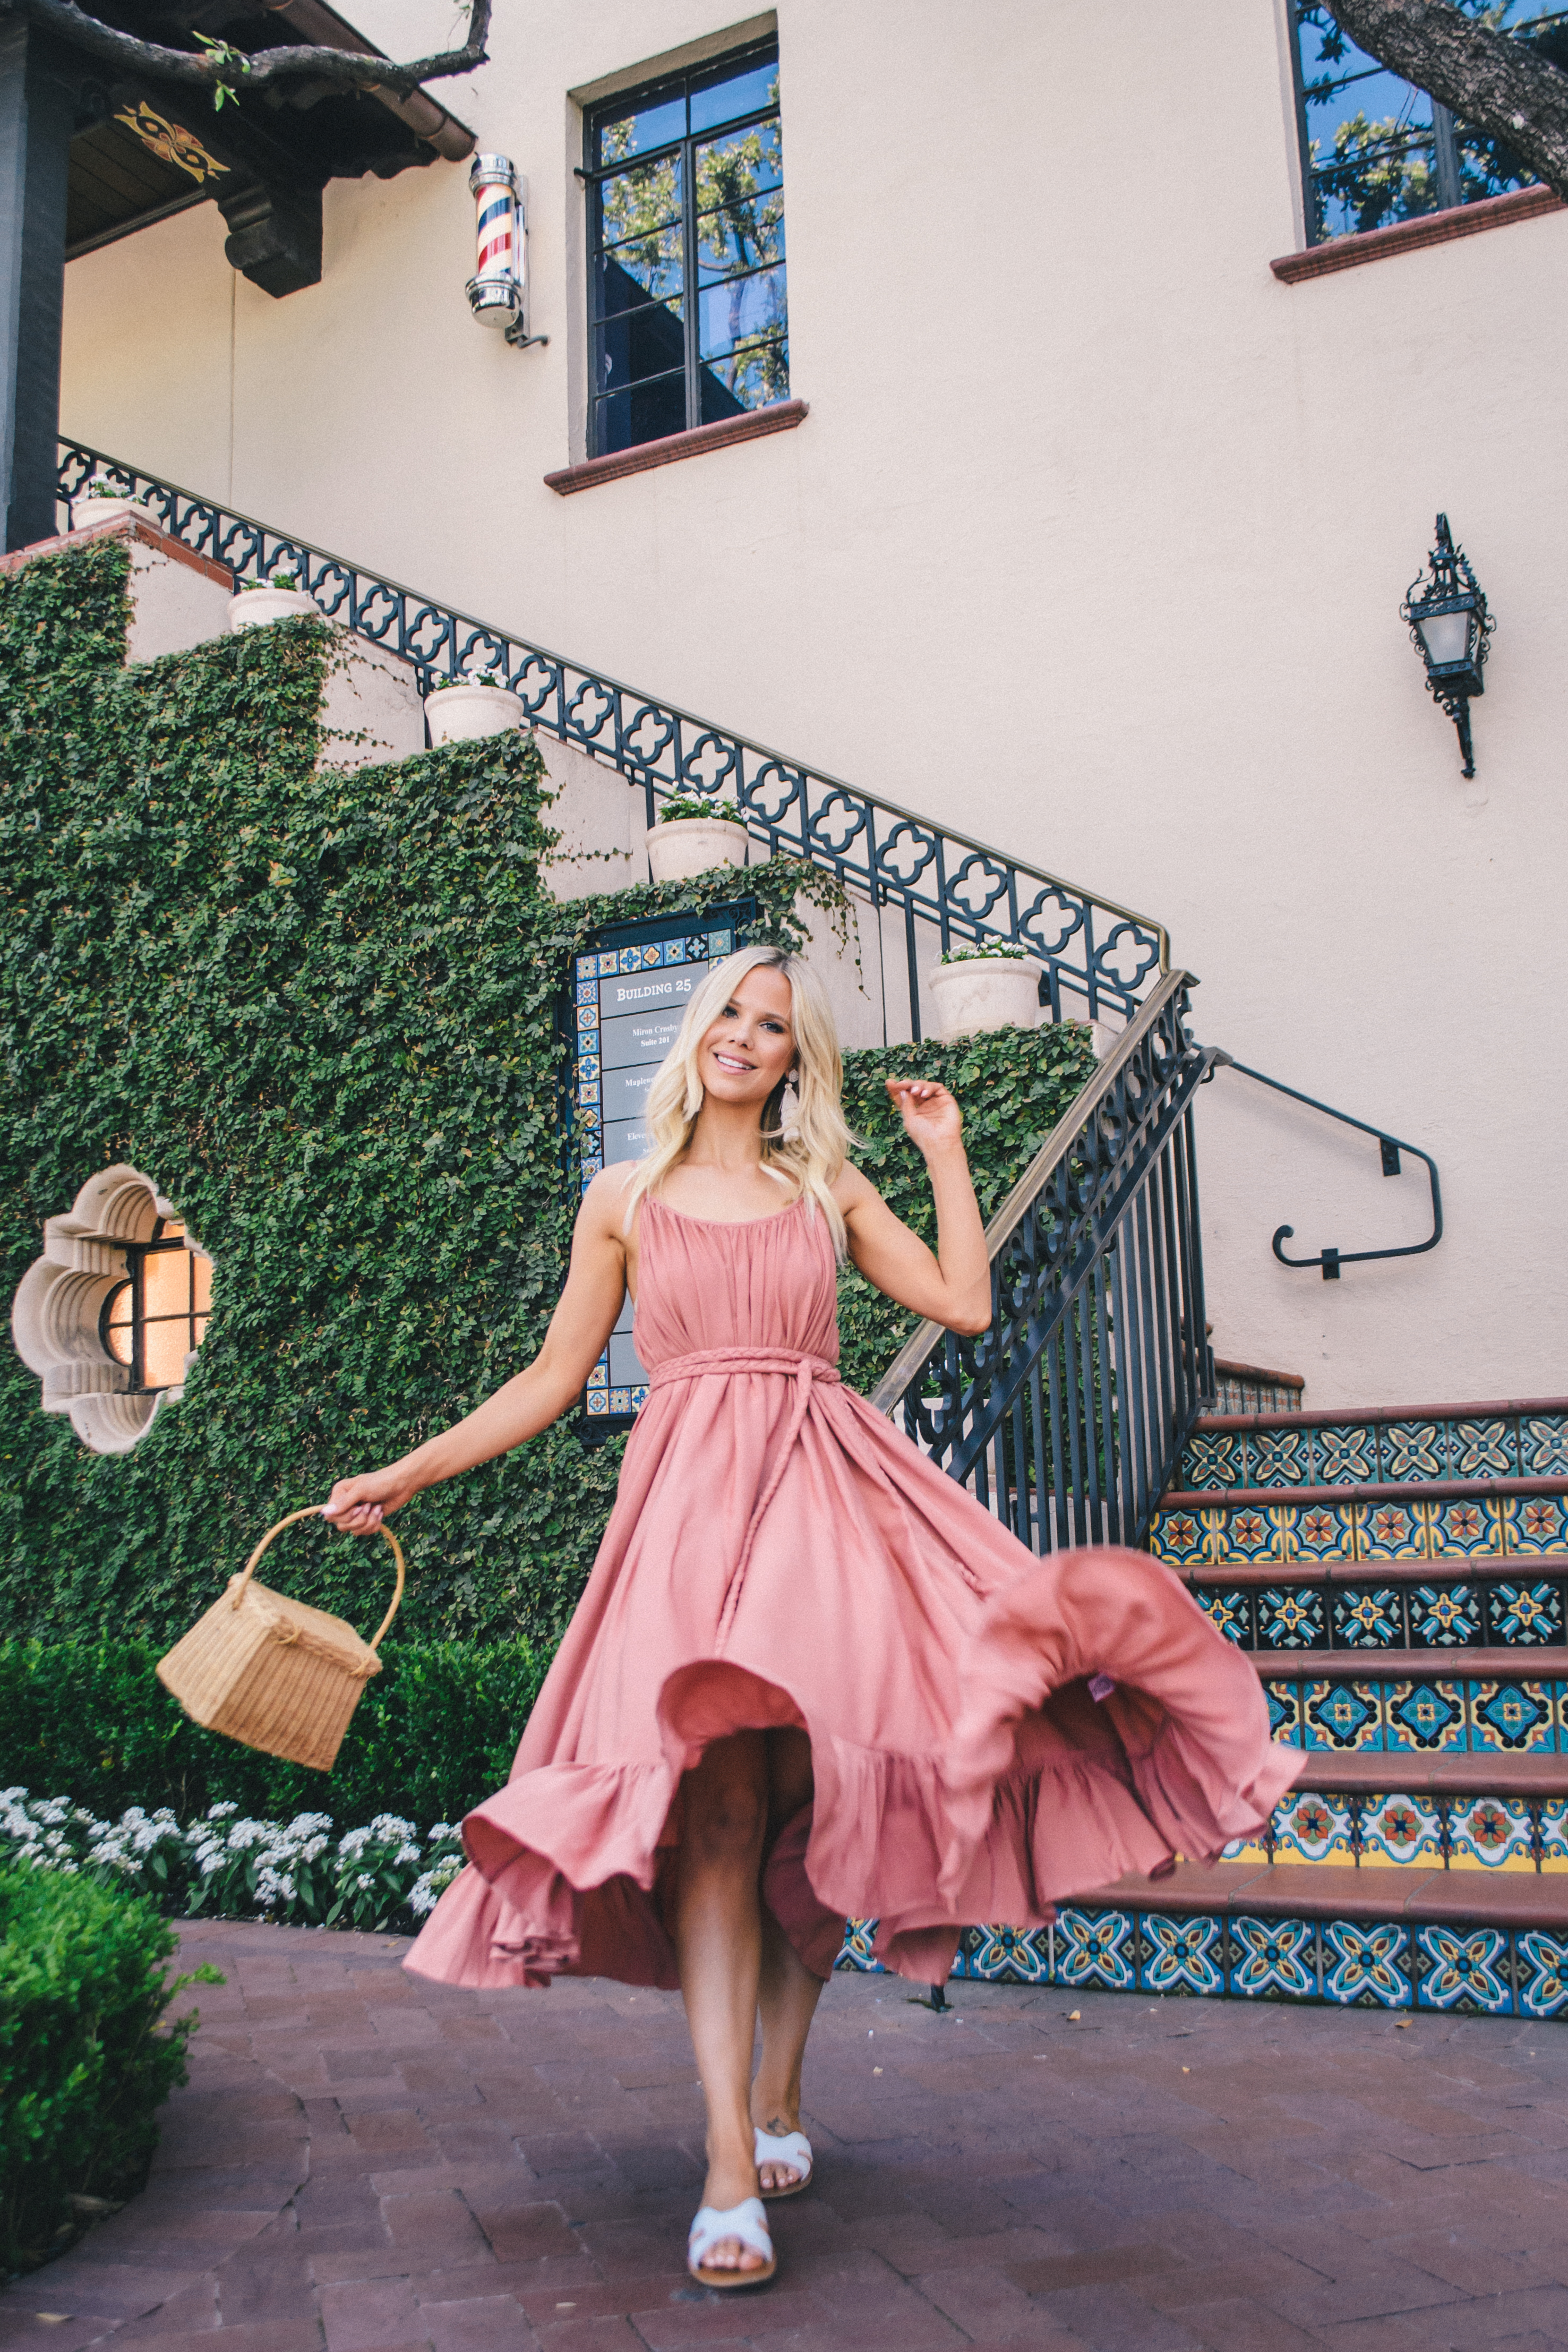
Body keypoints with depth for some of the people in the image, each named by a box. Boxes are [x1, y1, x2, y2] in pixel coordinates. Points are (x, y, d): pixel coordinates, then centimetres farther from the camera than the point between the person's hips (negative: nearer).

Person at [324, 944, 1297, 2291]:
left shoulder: (830, 1192, 17)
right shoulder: (625, 1201, 14)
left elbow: (966, 1307, 8)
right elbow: (552, 1380, 15)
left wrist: (946, 1153, 15)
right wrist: (406, 1475, 10)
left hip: (827, 1486, 2)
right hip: (689, 1496, -2)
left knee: (813, 1793, -5)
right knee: (712, 1789, -17)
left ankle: (781, 2096, 15)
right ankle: (730, 2163, -18)